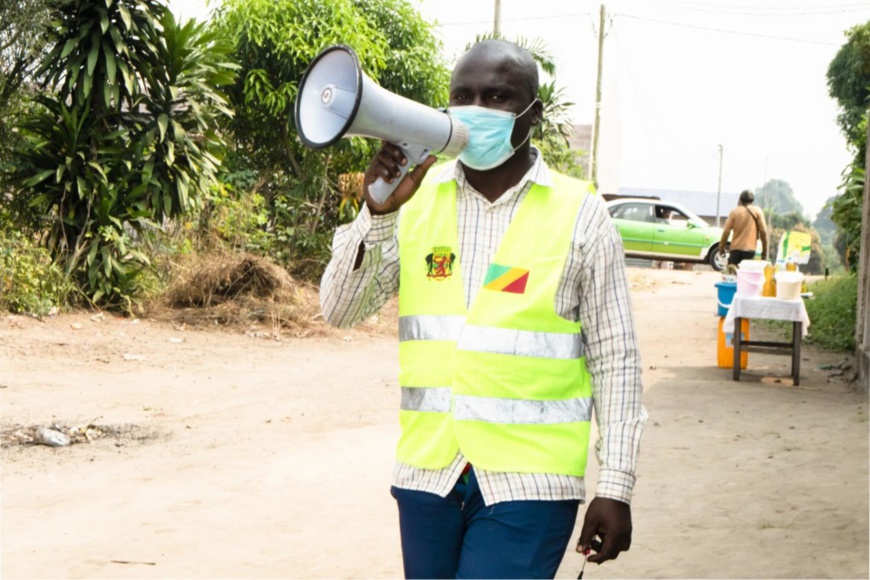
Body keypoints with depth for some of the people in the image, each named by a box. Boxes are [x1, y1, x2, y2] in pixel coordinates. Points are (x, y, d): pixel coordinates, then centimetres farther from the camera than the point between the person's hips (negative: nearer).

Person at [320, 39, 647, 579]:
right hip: (428, 471, 4)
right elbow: (340, 310, 0)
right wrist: (378, 211, -15)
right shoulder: (416, 199, 4)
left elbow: (615, 359, 0)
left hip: (527, 480, -3)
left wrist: (615, 487, -3)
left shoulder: (580, 215, -3)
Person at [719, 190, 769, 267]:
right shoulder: (757, 211, 3)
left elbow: (726, 231, 0)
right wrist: (764, 251, 4)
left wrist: (721, 247, 11)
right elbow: (763, 231, -2)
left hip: (735, 249, 1)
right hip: (749, 249, -1)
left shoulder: (734, 212, 4)